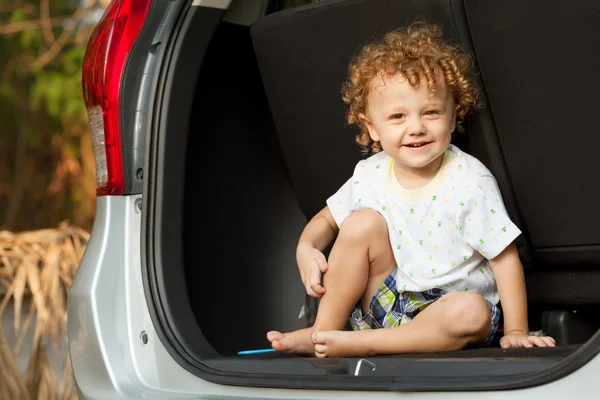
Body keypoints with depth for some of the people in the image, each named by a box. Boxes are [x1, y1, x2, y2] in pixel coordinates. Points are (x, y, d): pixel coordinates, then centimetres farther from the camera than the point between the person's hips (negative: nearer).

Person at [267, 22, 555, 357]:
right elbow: (327, 219, 10)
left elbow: (504, 256, -14)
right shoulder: (371, 175, -5)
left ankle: (358, 343, -29)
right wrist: (306, 248, -13)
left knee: (473, 313, -36)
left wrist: (516, 331, -17)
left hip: (447, 307, -3)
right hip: (386, 300, 3)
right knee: (363, 222, -17)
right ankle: (324, 331, -11)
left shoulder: (470, 181, -17)